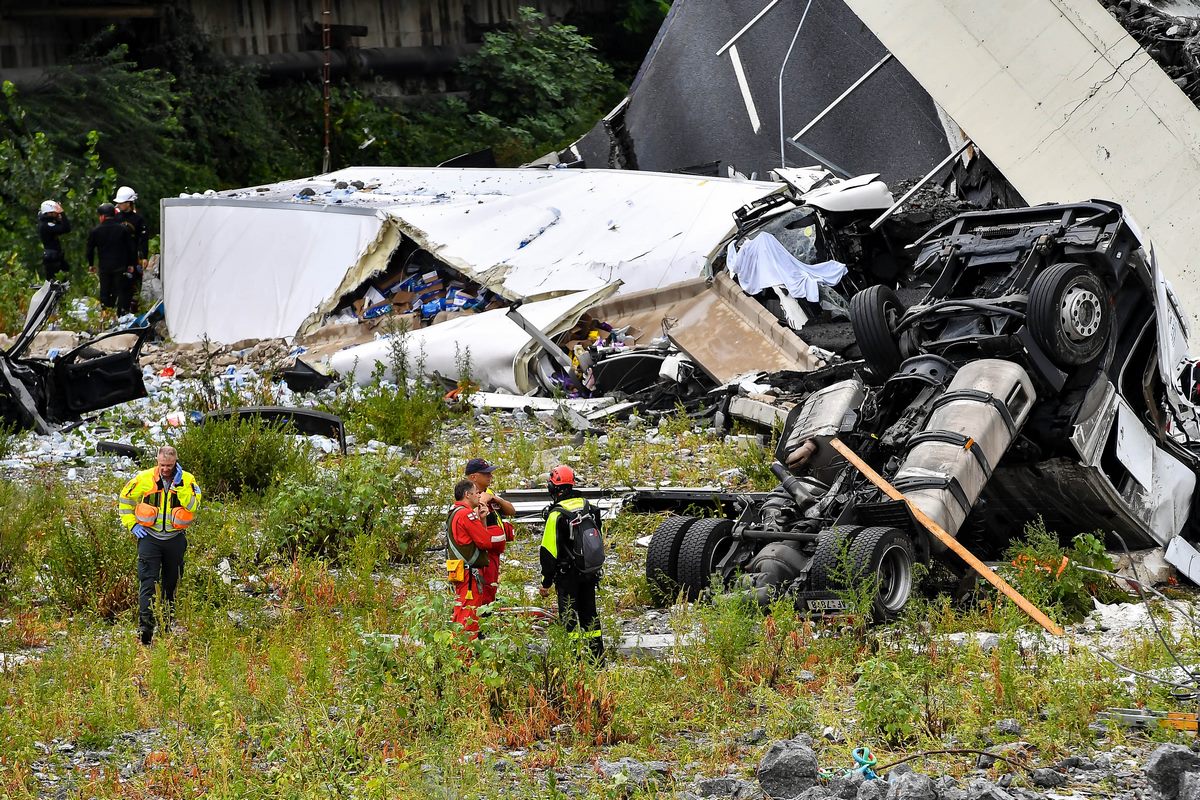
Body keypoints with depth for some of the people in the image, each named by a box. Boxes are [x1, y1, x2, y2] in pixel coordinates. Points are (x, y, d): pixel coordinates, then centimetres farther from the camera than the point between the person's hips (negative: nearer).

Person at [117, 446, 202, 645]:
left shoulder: (187, 480, -4)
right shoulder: (143, 479, -5)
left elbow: (193, 506, -18)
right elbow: (125, 499, 9)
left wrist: (179, 485, -24)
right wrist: (131, 524, 2)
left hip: (175, 538, 1)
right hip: (149, 537, -1)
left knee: (171, 583, 13)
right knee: (148, 582, -12)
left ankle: (167, 626, 27)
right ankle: (145, 626, -18)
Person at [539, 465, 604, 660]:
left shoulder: (557, 514, -16)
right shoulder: (588, 507, 5)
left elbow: (549, 552, -15)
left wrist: (546, 582, -8)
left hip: (567, 575, -6)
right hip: (589, 574, 6)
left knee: (569, 617, -1)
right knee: (589, 613, 15)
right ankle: (597, 656, 19)